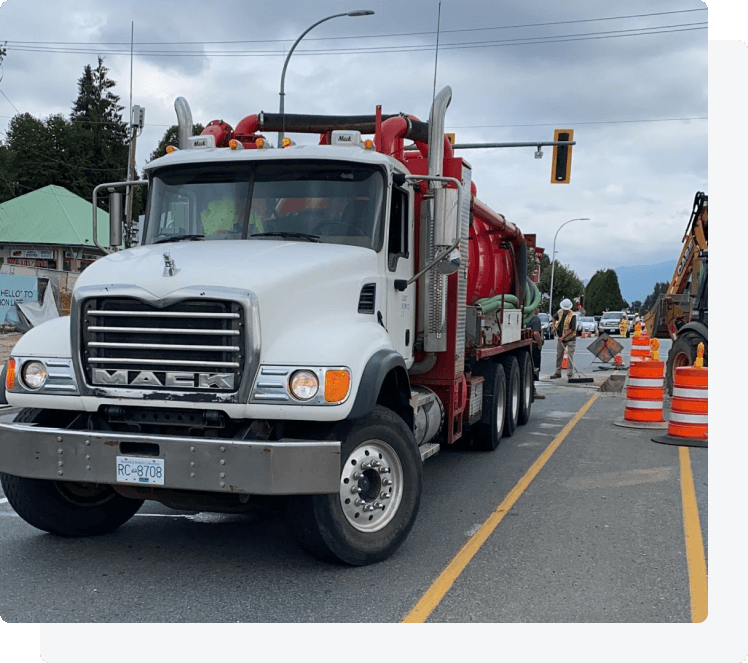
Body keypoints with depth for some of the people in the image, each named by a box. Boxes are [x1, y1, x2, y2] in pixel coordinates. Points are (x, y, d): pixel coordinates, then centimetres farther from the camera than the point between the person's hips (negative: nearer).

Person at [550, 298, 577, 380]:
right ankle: (557, 373, 21)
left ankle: (570, 374, -1)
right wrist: (554, 326, 7)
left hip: (570, 339, -6)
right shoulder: (560, 312, 1)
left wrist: (563, 337, -21)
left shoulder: (573, 315, -18)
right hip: (560, 338, 6)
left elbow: (572, 329, -21)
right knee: (559, 355, 11)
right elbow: (554, 318, 24)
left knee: (570, 356, -5)